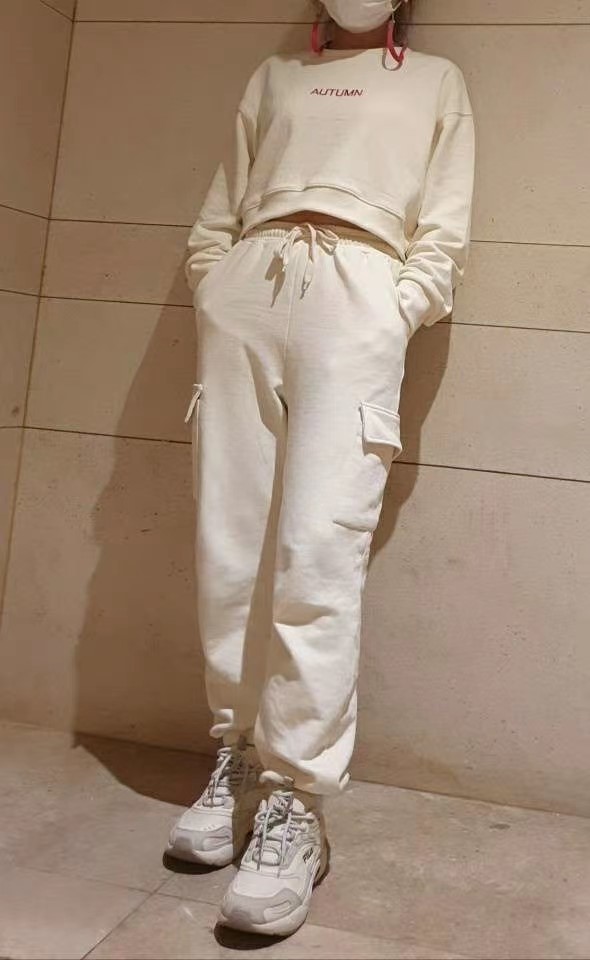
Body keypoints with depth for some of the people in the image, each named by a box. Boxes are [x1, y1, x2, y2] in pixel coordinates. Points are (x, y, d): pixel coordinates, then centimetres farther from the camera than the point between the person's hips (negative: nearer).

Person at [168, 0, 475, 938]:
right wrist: (213, 298, 4)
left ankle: (295, 800, -13)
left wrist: (394, 325, -4)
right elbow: (217, 213, 21)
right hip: (245, 294, 4)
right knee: (227, 545, -4)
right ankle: (238, 756, 7)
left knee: (319, 551, -17)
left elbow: (445, 232, 11)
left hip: (355, 295, -3)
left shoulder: (436, 81, 23)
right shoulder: (272, 76, 29)